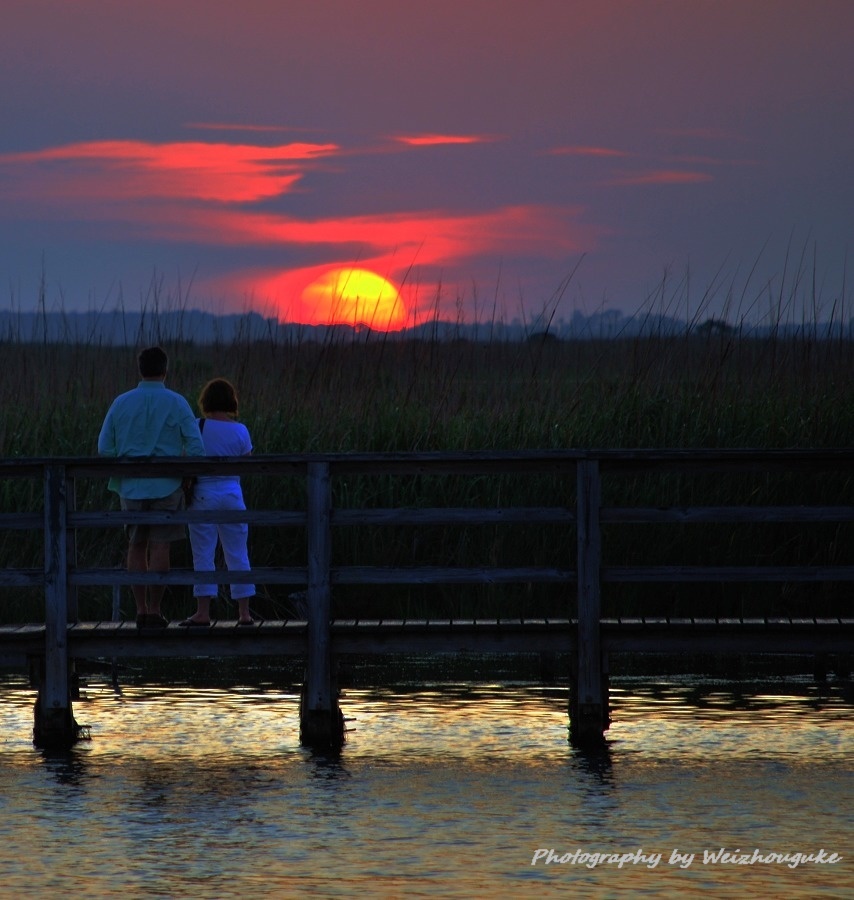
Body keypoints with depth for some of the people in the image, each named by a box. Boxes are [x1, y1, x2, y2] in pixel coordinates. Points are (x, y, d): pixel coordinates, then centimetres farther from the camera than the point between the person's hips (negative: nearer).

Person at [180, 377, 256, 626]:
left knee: (203, 555, 1)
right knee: (237, 554, 7)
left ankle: (203, 611, -2)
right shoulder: (240, 431, -1)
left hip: (203, 494, -2)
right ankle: (244, 612, 7)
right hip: (231, 493, 2)